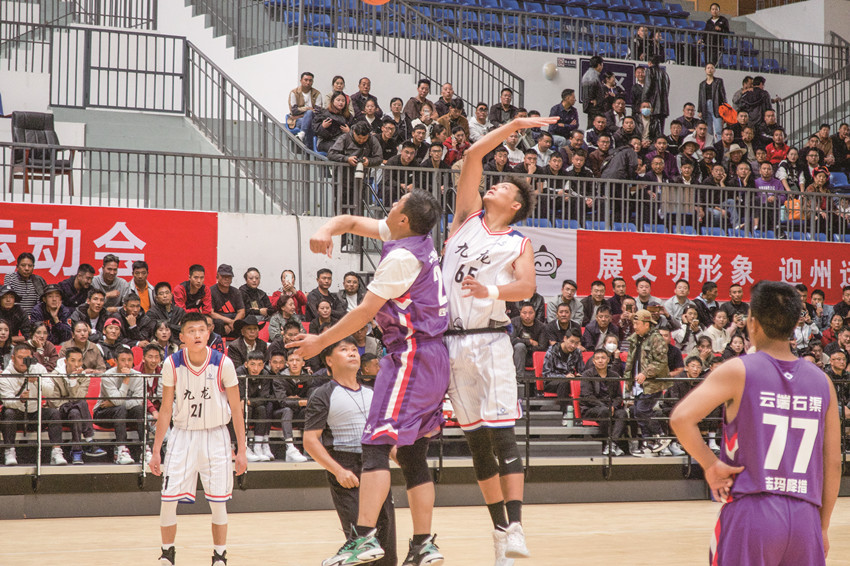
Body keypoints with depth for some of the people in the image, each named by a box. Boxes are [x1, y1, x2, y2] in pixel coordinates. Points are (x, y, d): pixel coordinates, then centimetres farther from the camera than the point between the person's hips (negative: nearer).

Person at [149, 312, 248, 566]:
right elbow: (166, 409, 1)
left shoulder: (223, 364, -12)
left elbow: (236, 409, -3)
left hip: (215, 435, -1)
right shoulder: (172, 364, -8)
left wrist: (241, 450, -5)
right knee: (168, 500, -4)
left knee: (218, 503, -1)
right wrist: (156, 450, 0)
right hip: (183, 434, 1)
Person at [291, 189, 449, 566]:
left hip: (411, 354, -10)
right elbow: (353, 222, 20)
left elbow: (365, 311, -12)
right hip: (433, 355, 10)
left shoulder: (402, 257, -15)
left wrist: (321, 342, -3)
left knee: (377, 443, -16)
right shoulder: (416, 240, 12)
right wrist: (326, 230, -2)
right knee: (411, 454, 10)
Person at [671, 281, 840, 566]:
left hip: (751, 510, -3)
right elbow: (833, 463, 10)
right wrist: (821, 528, 17)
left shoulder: (738, 371, -3)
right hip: (805, 517, 3)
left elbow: (681, 418, -17)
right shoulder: (822, 382, 8)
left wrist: (711, 465, -4)